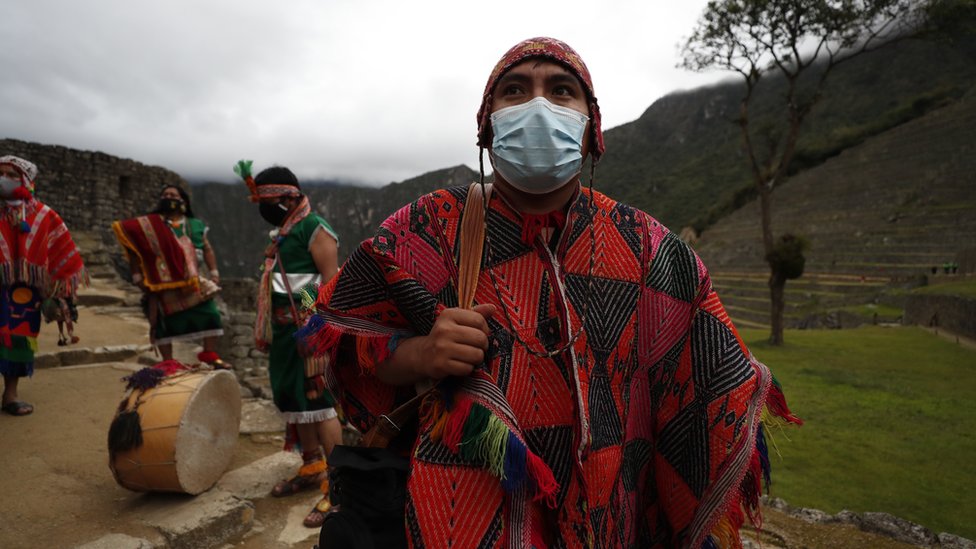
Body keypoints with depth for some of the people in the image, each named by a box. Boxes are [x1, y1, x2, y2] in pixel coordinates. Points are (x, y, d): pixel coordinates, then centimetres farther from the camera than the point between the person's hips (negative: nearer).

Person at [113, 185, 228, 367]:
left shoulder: (195, 225, 11)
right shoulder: (149, 225, 3)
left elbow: (207, 249, 13)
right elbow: (135, 251, 3)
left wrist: (214, 272, 4)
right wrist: (137, 275, -5)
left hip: (192, 281, 2)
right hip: (162, 283, -2)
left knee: (209, 313, -3)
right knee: (163, 321, 2)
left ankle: (210, 354, 9)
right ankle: (168, 362, 14)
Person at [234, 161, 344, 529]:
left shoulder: (315, 229, -11)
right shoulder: (281, 233, 17)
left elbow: (330, 281, -17)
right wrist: (269, 331, 22)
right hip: (286, 331, 9)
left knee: (319, 403, -10)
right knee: (294, 401, 14)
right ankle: (313, 468, 29)